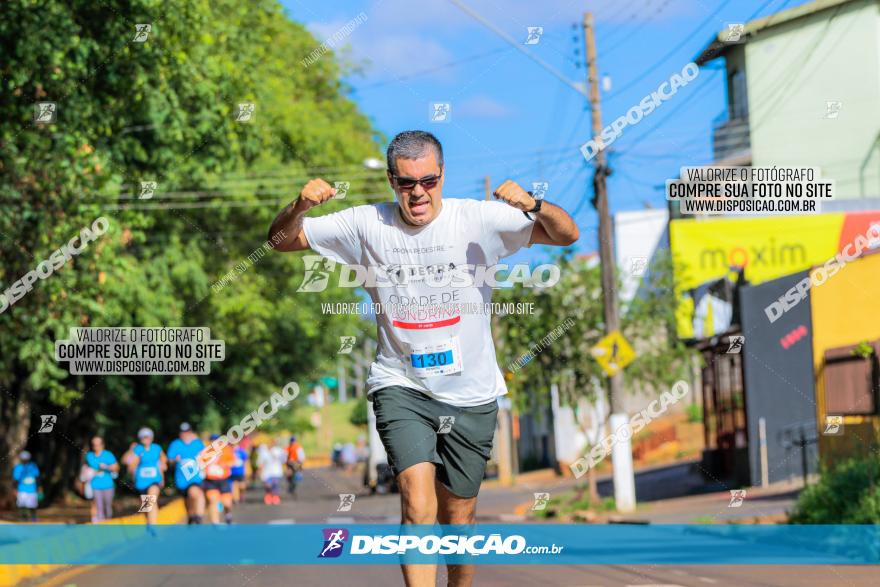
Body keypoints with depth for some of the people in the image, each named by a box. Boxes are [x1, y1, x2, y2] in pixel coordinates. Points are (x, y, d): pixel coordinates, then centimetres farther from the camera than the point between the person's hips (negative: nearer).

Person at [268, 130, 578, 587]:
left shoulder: (479, 220, -7)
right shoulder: (367, 225, -3)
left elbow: (566, 235, -10)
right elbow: (281, 241, 3)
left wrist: (532, 205, -32)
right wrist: (300, 207, -20)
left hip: (471, 394, 1)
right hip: (400, 387, -1)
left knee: (459, 514, 11)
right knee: (418, 500, -22)